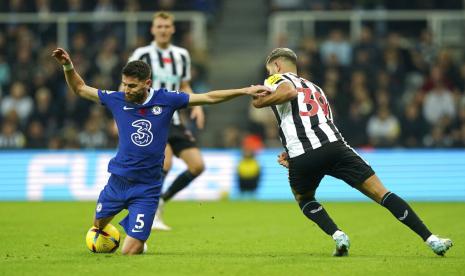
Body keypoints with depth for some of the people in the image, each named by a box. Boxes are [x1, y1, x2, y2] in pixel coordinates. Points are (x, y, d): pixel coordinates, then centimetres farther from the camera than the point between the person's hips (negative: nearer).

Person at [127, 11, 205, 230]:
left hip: (173, 121, 6)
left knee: (197, 165, -2)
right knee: (165, 162, -27)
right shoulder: (142, 54, -4)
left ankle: (161, 201, 17)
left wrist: (196, 105, 4)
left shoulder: (181, 55, 11)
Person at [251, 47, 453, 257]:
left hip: (302, 158, -4)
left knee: (304, 199, 27)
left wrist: (261, 102, 3)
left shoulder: (277, 80, 15)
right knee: (382, 194, 2)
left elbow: (289, 92, -11)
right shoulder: (315, 88, 35)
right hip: (334, 144, 4)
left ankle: (338, 235, 4)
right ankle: (431, 239, -9)